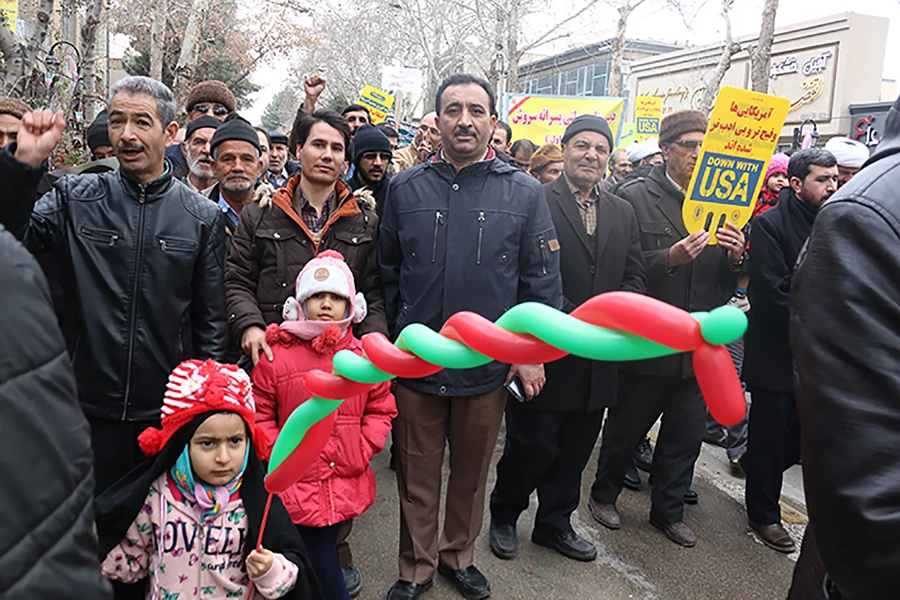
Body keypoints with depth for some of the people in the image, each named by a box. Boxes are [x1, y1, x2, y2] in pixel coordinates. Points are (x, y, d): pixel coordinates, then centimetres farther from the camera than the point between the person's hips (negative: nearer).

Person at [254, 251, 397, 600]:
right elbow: (259, 413, -1)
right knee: (322, 569, 2)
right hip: (295, 484, -2)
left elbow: (381, 408, 10)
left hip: (345, 486, 3)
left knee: (322, 557, 15)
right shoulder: (276, 354, -7)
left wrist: (364, 450, -1)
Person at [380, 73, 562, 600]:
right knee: (417, 475, 13)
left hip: (489, 362, 0)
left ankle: (459, 554, 42)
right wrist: (392, 339, 3)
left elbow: (542, 282, -1)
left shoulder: (523, 192, -2)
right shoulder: (406, 188, 1)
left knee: (472, 472, 18)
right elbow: (388, 272, 4)